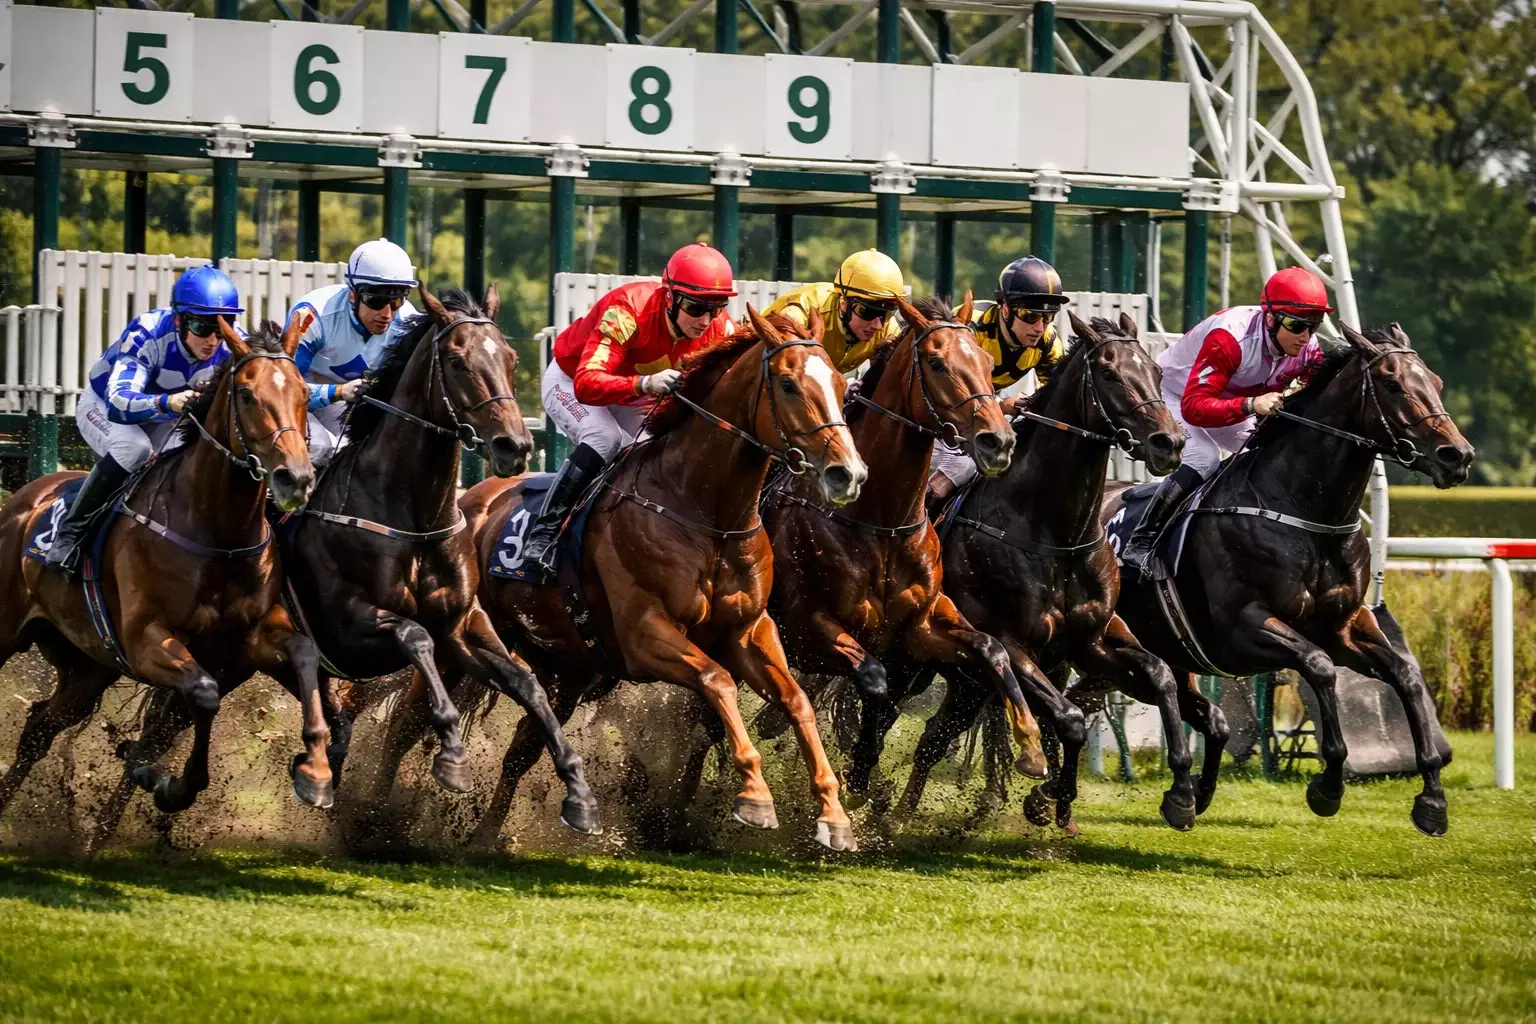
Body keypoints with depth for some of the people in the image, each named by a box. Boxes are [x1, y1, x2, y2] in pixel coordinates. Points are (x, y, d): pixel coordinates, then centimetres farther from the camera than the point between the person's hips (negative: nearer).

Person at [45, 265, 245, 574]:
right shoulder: (147, 335, -38)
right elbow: (118, 403, -48)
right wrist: (166, 402, -68)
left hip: (162, 420, 6)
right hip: (103, 409, -6)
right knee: (134, 447, -35)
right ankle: (70, 533, -25)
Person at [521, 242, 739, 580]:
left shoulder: (719, 327, -23)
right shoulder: (628, 311, -40)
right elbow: (586, 384, -49)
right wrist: (645, 383, -66)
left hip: (636, 397, 6)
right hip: (569, 383, -6)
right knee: (605, 439, -32)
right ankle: (542, 535, -27)